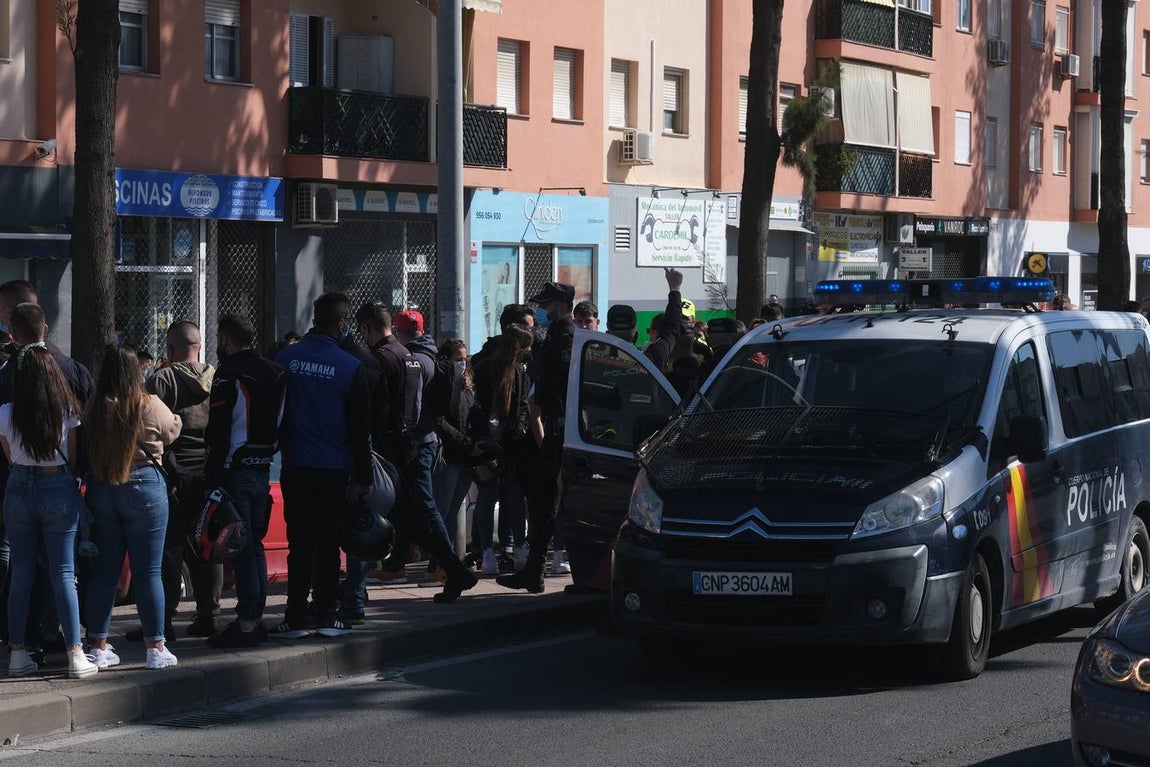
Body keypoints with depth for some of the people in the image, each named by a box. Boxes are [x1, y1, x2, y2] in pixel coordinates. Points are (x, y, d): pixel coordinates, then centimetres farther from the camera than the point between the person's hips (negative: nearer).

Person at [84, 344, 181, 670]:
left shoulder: (93, 408, -4)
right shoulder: (149, 405, -11)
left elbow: (83, 451, 4)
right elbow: (172, 431, 7)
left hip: (100, 490, 3)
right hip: (144, 487, -3)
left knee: (104, 570, 10)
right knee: (148, 572, 3)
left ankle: (98, 647, 13)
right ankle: (155, 648, 5)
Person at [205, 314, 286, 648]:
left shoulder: (229, 375, -11)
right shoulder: (275, 374, 12)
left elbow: (219, 430, -16)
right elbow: (281, 424, 16)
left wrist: (212, 475, -14)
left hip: (235, 470, -8)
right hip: (262, 469, 8)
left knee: (241, 548, -7)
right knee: (255, 545, 15)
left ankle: (247, 623, -9)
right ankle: (255, 617, 18)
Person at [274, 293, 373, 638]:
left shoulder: (285, 358, 0)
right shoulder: (351, 368, -6)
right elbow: (360, 428, -2)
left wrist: (281, 447, 16)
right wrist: (363, 477, 4)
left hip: (295, 465, 2)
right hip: (333, 468, -1)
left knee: (300, 541, 4)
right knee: (327, 541, 7)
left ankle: (296, 618, 1)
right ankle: (326, 616, 10)